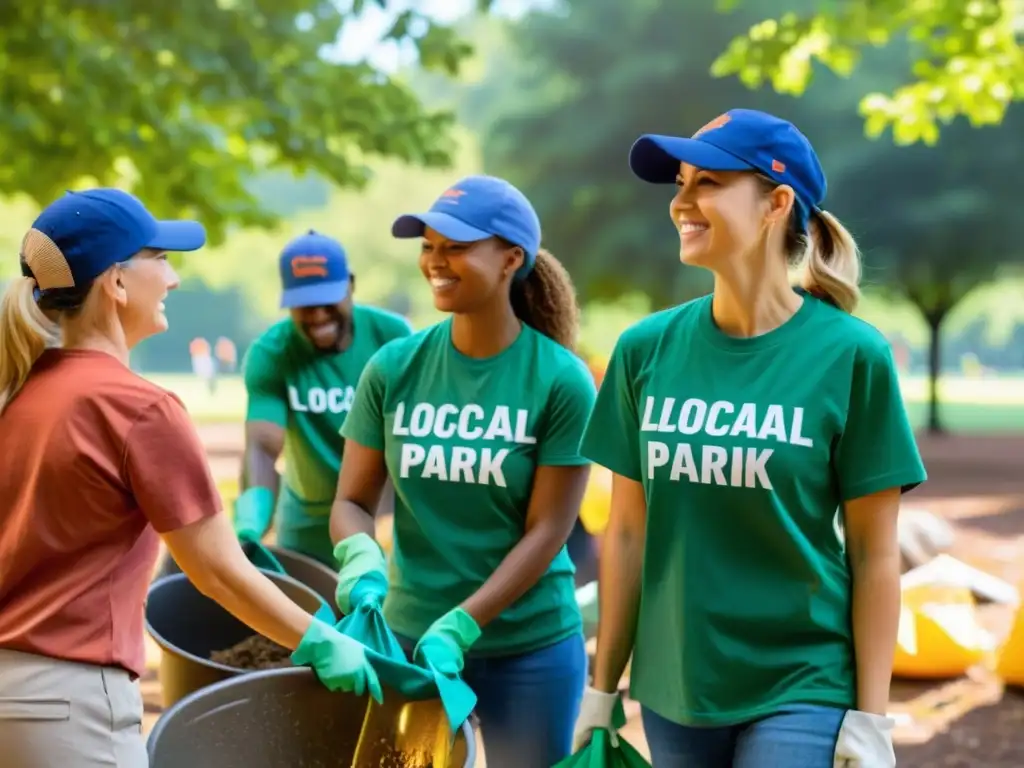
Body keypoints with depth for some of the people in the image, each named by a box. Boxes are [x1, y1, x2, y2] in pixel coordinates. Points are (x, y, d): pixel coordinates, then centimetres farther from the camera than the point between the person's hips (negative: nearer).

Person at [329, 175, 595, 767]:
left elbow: (547, 531, -11)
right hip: (409, 635, 2)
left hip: (530, 646, -2)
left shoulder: (561, 380, -10)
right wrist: (361, 560, -20)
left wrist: (459, 626, -19)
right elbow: (352, 502, 2)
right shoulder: (394, 368, -2)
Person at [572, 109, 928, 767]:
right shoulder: (647, 349, -1)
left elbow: (875, 553, -6)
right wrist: (601, 690, 6)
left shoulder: (850, 354, -10)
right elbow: (627, 533, 5)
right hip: (673, 692, 3)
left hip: (803, 690, -3)